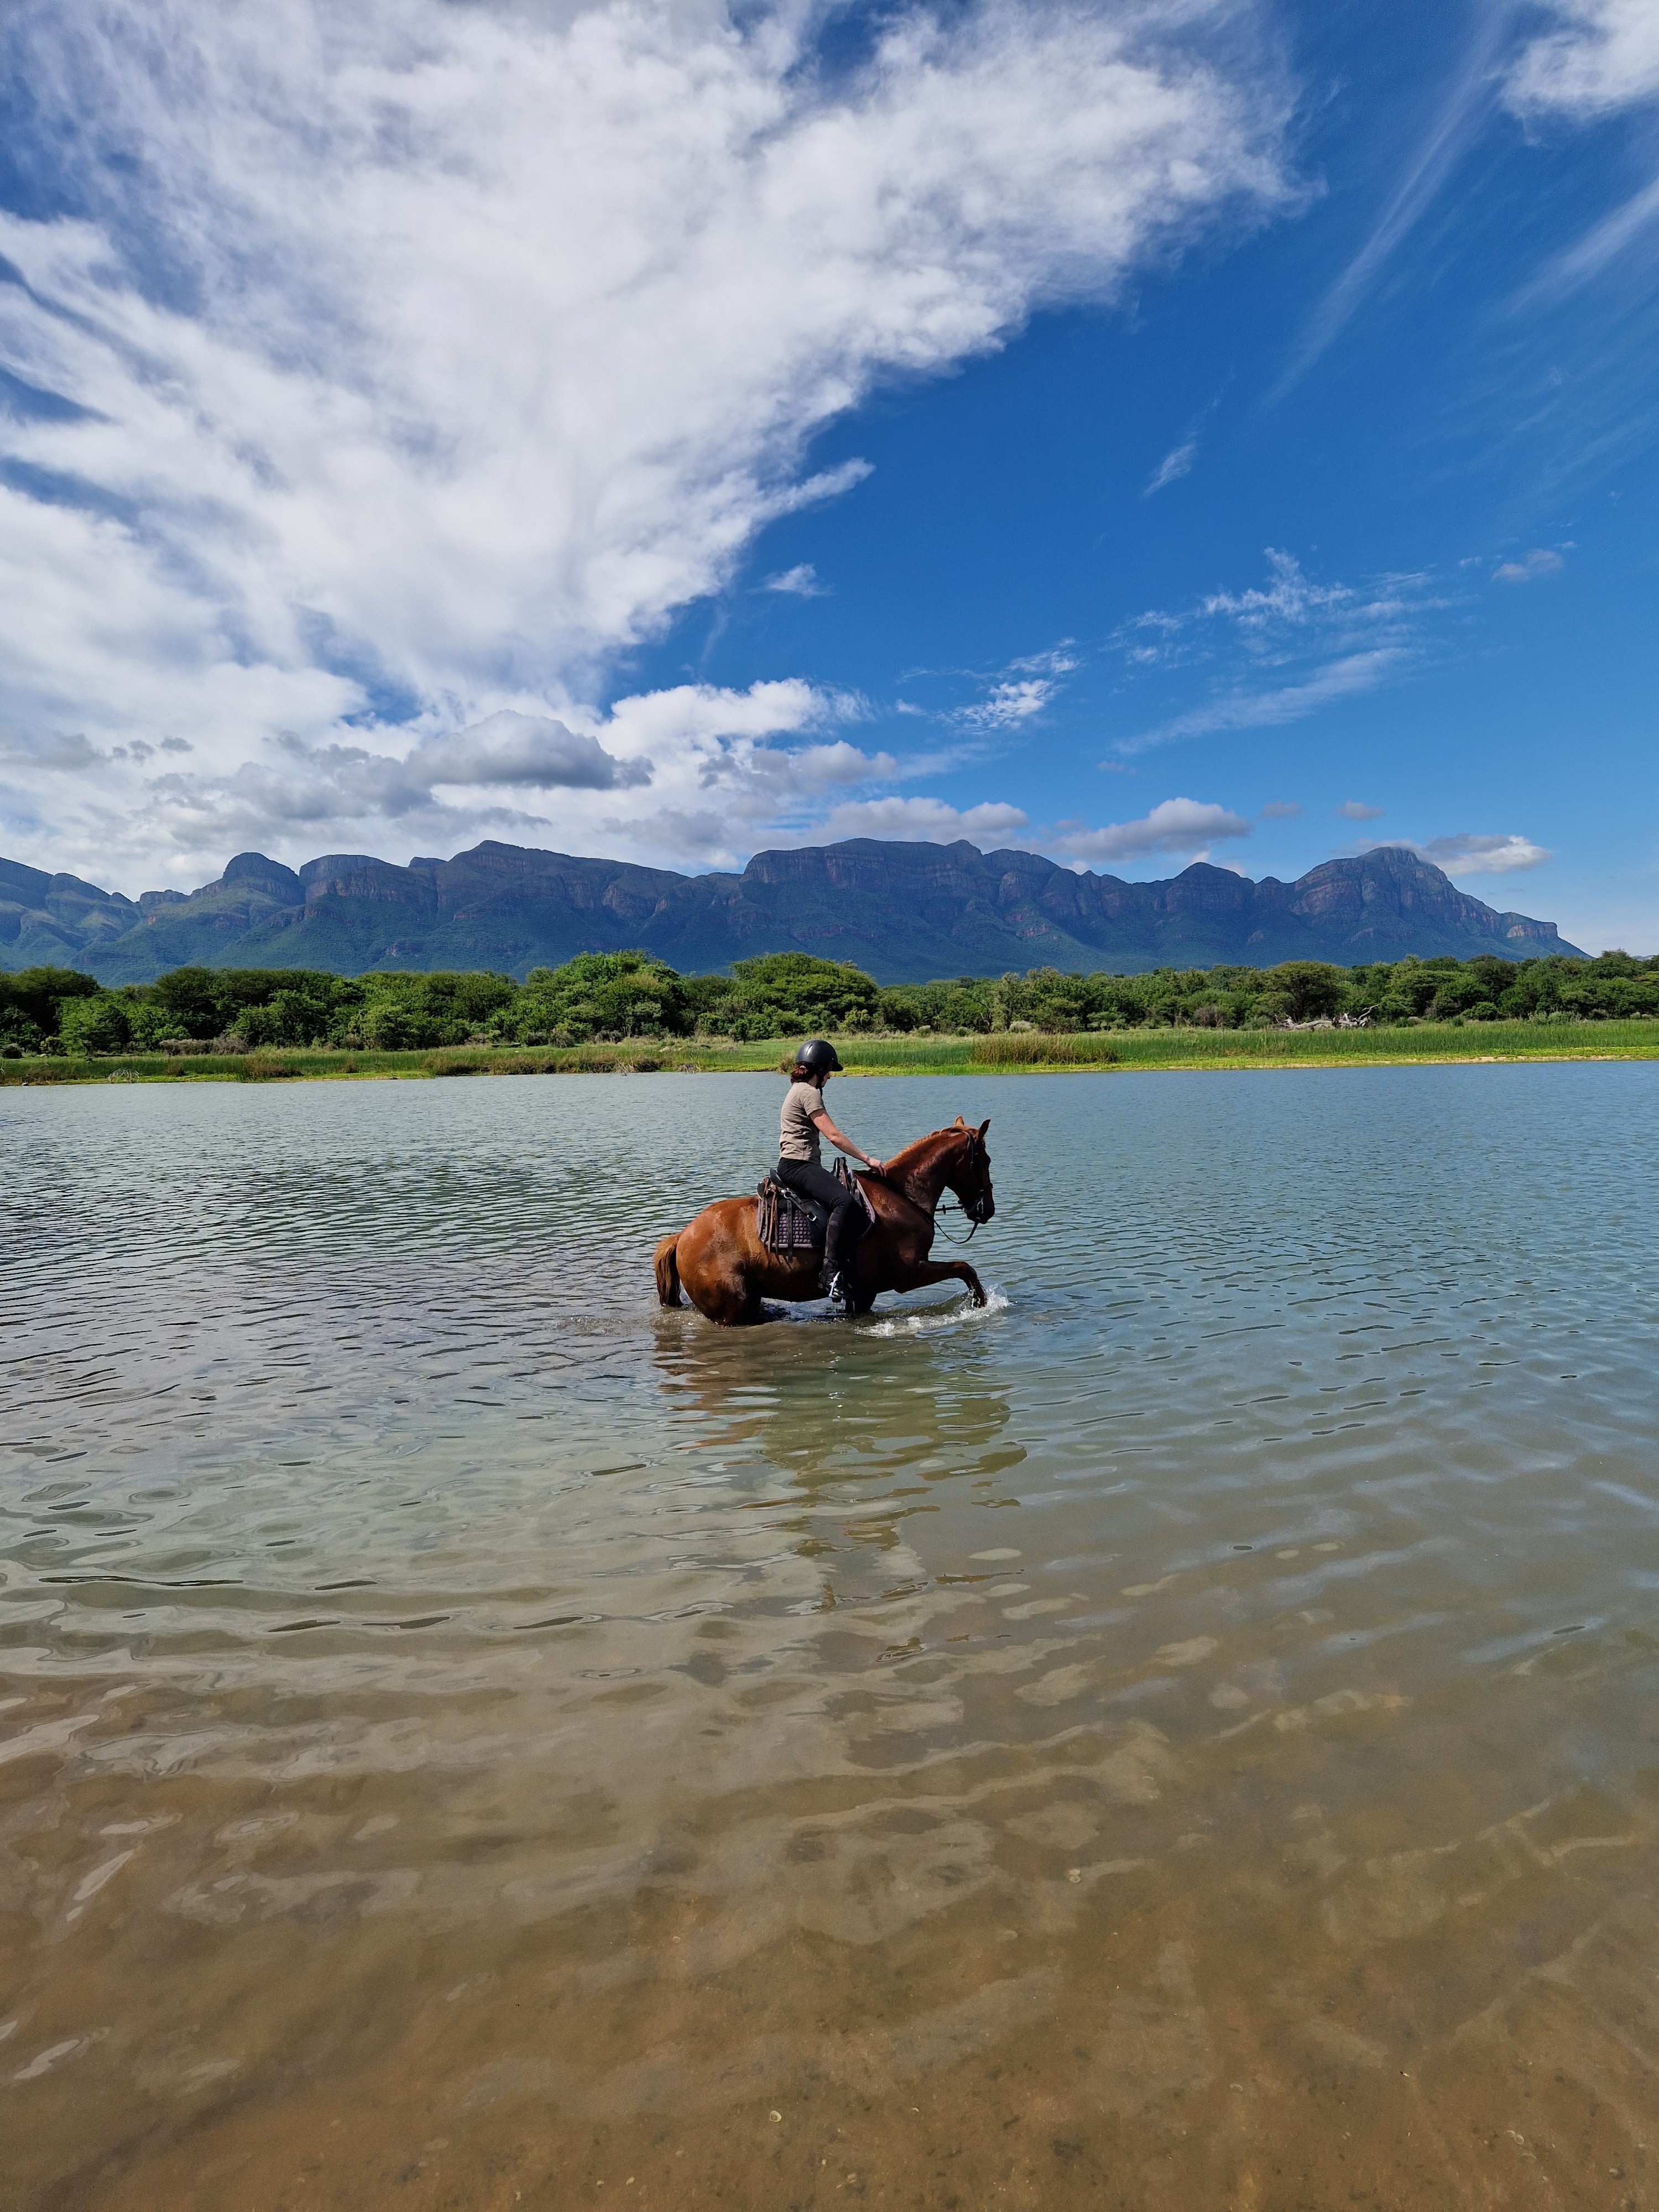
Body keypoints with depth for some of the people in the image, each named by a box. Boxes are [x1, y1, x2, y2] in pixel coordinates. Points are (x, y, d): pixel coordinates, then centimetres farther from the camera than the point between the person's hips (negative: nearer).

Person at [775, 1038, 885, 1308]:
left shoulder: (799, 1090, 23)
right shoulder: (808, 1092, -9)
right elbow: (834, 1136, -15)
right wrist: (867, 1159, -10)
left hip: (795, 1165, 11)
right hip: (798, 1166, -11)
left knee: (858, 1209, 5)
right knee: (845, 1202, -32)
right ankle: (831, 1271, -35)